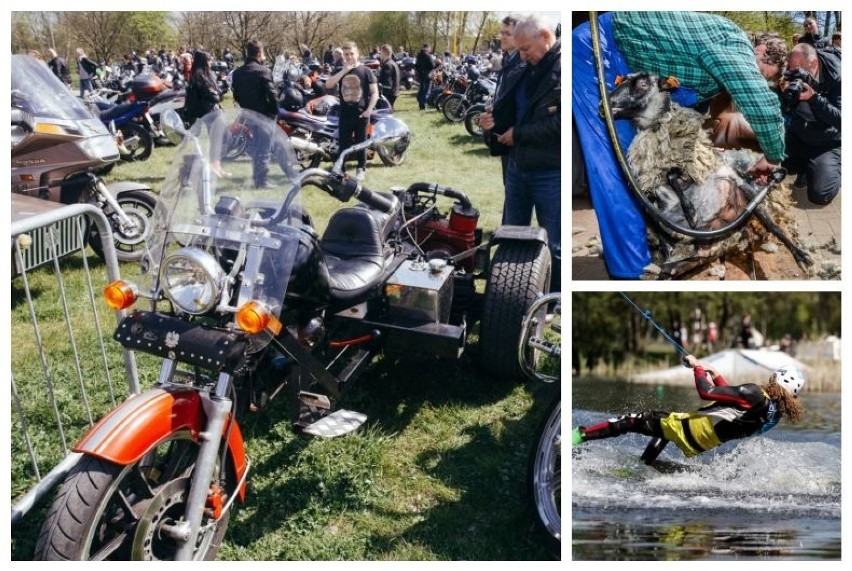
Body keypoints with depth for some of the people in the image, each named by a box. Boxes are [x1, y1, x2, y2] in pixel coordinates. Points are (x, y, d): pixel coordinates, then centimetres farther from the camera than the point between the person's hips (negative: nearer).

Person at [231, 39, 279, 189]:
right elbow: (272, 94, -17)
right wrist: (275, 112, -6)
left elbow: (235, 95, 11)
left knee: (254, 148, 19)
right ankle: (262, 181, 0)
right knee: (264, 149, -1)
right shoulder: (263, 71, -15)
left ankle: (256, 178, 27)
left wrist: (245, 107, 18)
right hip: (264, 115, -7)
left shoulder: (237, 72, 6)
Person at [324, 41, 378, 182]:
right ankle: (341, 169, 16)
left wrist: (369, 110, -15)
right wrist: (344, 71, -14)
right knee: (343, 143, 7)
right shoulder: (341, 71, 7)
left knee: (361, 143, 8)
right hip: (345, 113, 3)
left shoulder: (366, 71, -2)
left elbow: (374, 93, -3)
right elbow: (328, 85, -9)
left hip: (361, 114, -3)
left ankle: (361, 169, 20)